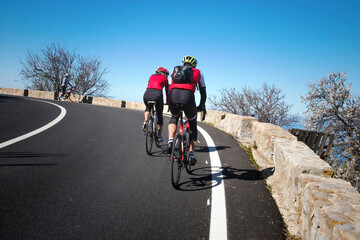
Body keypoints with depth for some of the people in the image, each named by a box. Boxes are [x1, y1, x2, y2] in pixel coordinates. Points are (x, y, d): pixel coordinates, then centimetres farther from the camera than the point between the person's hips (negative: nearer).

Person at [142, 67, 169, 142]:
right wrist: (168, 102, 31)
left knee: (148, 108, 35)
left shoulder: (151, 77, 30)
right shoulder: (164, 79, 22)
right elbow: (167, 91, 23)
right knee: (159, 115, 17)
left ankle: (145, 122, 9)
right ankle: (159, 136, 18)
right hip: (157, 94, -2)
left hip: (147, 93, 3)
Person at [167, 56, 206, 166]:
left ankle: (170, 141, 10)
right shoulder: (198, 73, 27)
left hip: (173, 96, 2)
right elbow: (203, 92, 30)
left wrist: (170, 104, 47)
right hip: (188, 97, -2)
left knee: (174, 118, 35)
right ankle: (191, 155, 16)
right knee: (193, 126, 22)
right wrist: (201, 106, 42)